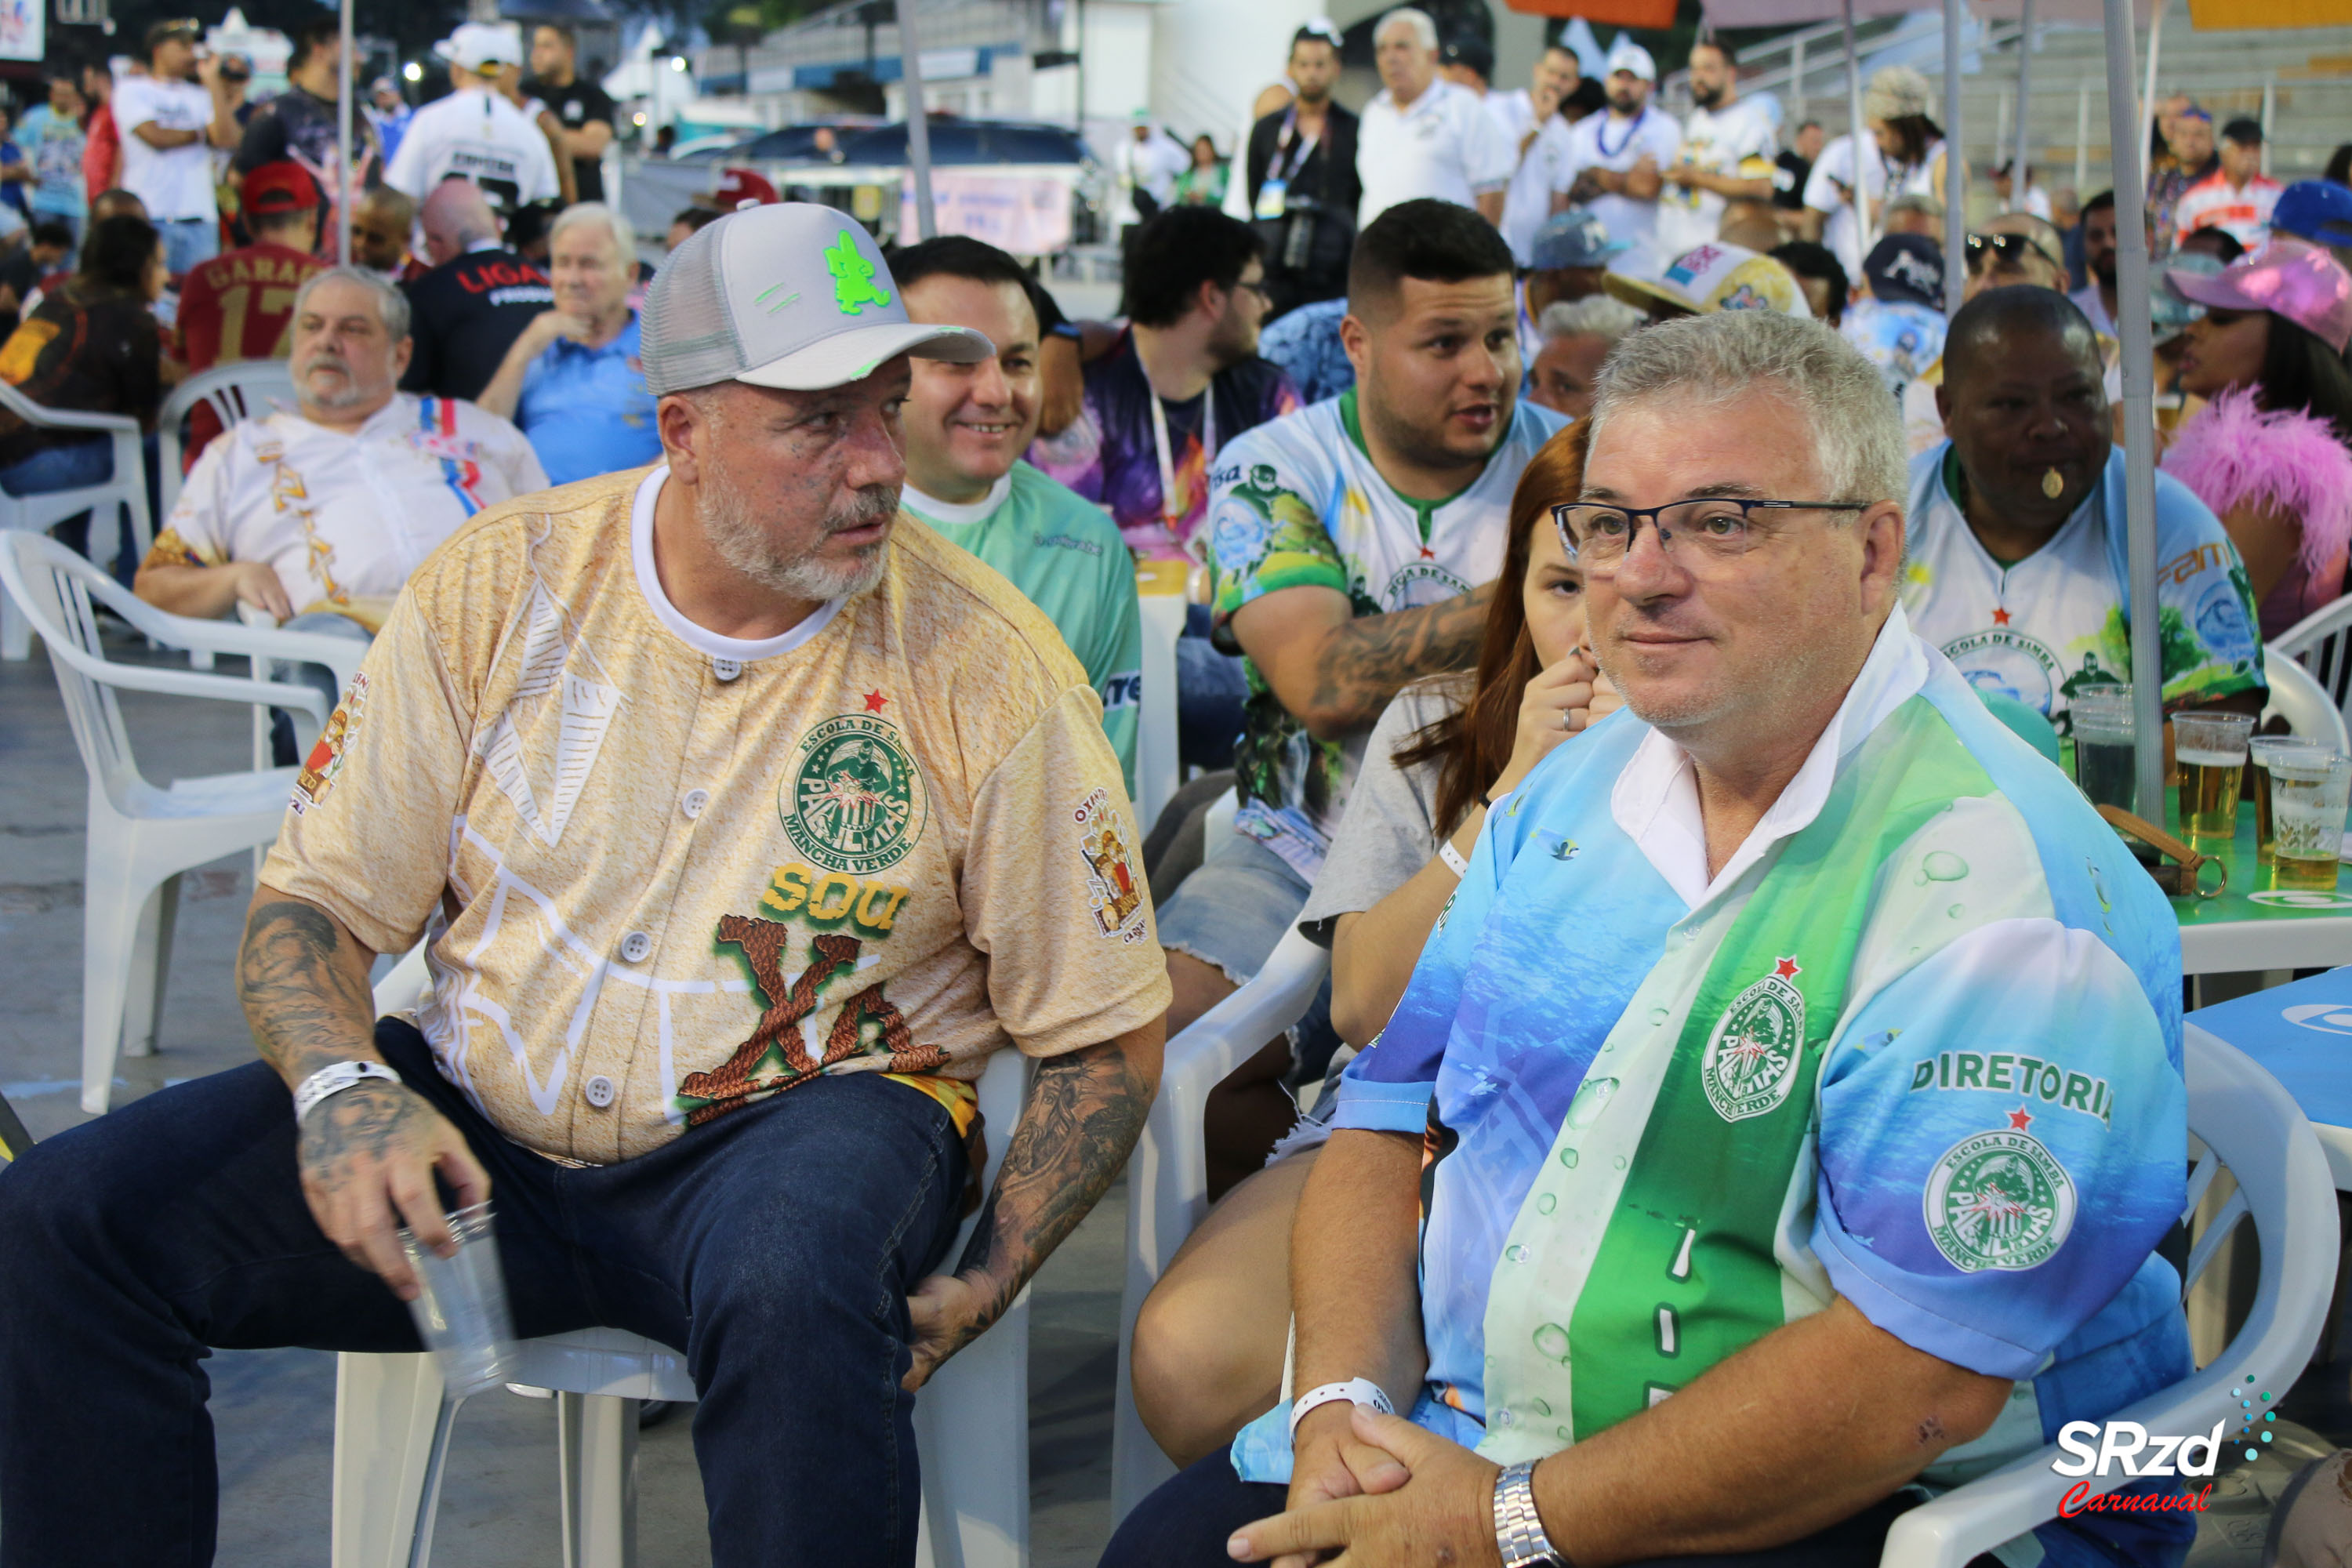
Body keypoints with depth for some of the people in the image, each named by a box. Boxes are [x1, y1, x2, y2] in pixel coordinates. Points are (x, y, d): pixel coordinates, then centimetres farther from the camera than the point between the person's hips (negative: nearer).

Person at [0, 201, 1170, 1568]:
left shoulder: (989, 672, -9)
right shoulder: (497, 588, -2)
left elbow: (1105, 1037, -1)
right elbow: (314, 903, 3)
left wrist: (985, 1288, -14)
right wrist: (343, 1090, -19)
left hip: (793, 1124, -3)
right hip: (487, 1119, 3)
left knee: (792, 1288, -40)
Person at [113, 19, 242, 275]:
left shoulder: (201, 95, 15)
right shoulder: (131, 89, 6)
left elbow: (228, 139, -2)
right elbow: (155, 136, -8)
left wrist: (213, 80, 0)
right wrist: (203, 133, 6)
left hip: (199, 215, 3)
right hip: (148, 214, -3)